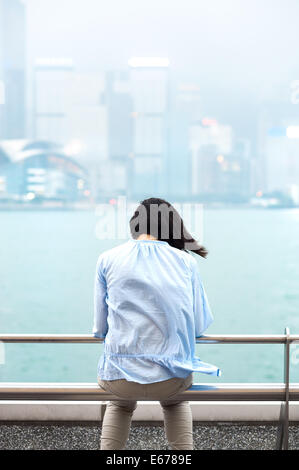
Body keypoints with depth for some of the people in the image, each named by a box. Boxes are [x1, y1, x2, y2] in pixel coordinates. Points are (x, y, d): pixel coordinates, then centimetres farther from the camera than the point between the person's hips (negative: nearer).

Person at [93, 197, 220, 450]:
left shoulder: (108, 259, 2)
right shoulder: (186, 261, 3)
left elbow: (101, 327, 4)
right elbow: (201, 324, 5)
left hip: (121, 376, 0)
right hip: (172, 378, 0)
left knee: (121, 405, 37)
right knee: (175, 401, 38)